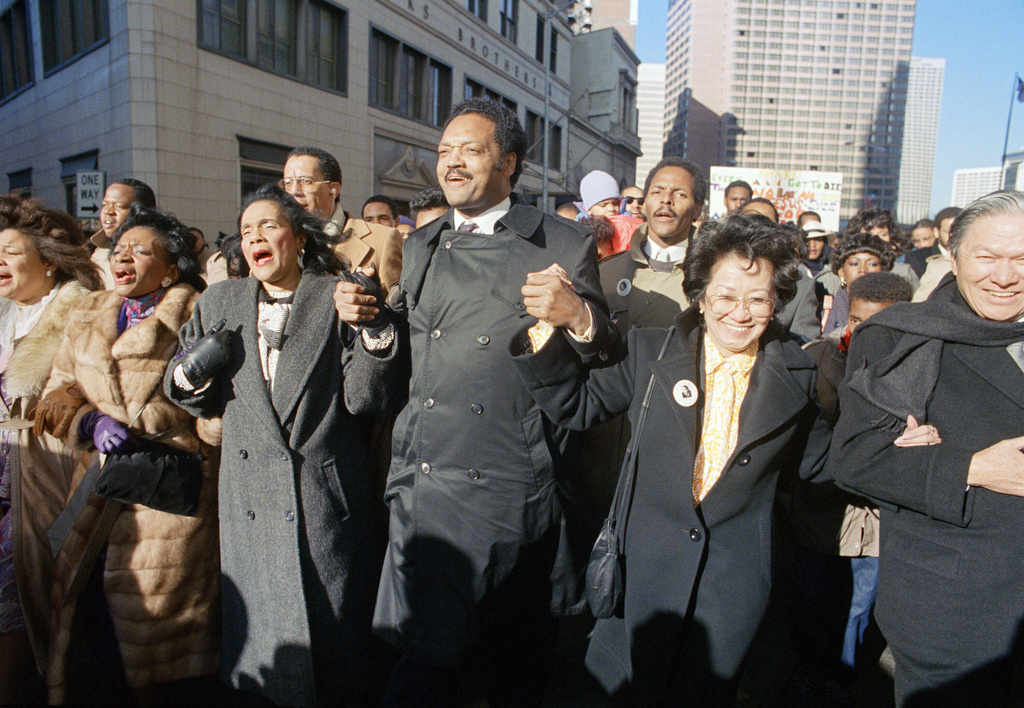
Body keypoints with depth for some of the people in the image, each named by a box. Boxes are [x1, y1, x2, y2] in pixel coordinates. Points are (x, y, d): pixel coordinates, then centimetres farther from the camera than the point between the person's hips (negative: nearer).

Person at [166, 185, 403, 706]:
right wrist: (189, 377, -7)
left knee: (332, 635, 10)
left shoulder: (340, 297, -3)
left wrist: (372, 328, -24)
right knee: (261, 633, 15)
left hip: (327, 500, -3)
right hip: (250, 501, 3)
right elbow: (205, 402, 15)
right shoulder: (219, 302, 9)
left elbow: (365, 398, -10)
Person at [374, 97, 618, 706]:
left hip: (511, 490, -4)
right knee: (427, 648, 15)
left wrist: (577, 316, -23)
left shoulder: (563, 246, -3)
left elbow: (602, 359, -3)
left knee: (520, 657, 12)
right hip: (424, 484, 4)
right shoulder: (421, 246, 13)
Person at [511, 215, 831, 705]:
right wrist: (546, 330, -15)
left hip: (733, 584, 0)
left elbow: (818, 463, 10)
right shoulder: (650, 352, -2)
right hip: (642, 572, 0)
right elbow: (576, 406, -2)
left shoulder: (799, 376, 1)